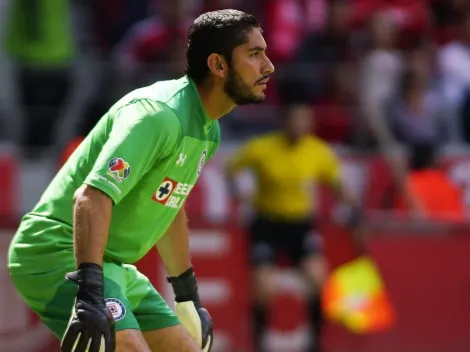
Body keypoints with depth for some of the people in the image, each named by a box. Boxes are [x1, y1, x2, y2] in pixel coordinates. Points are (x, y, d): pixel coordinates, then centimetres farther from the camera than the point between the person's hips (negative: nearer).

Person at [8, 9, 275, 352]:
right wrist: (89, 293, -41)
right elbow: (92, 196, -32)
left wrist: (187, 294, 33)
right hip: (58, 253, -10)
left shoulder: (207, 131, 10)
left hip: (113, 266, 10)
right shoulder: (159, 114, -21)